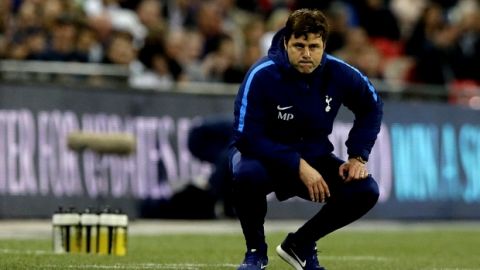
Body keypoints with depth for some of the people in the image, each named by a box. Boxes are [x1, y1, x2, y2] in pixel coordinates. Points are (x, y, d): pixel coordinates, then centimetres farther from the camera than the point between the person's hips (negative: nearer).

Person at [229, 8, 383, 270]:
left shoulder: (339, 73, -13)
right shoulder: (261, 75, -25)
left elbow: (371, 108, 7)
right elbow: (247, 137, -27)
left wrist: (358, 157, -4)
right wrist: (298, 166, -31)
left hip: (313, 158, 4)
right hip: (263, 155, -4)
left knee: (365, 191, -18)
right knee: (246, 175, -39)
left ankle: (300, 245, 5)